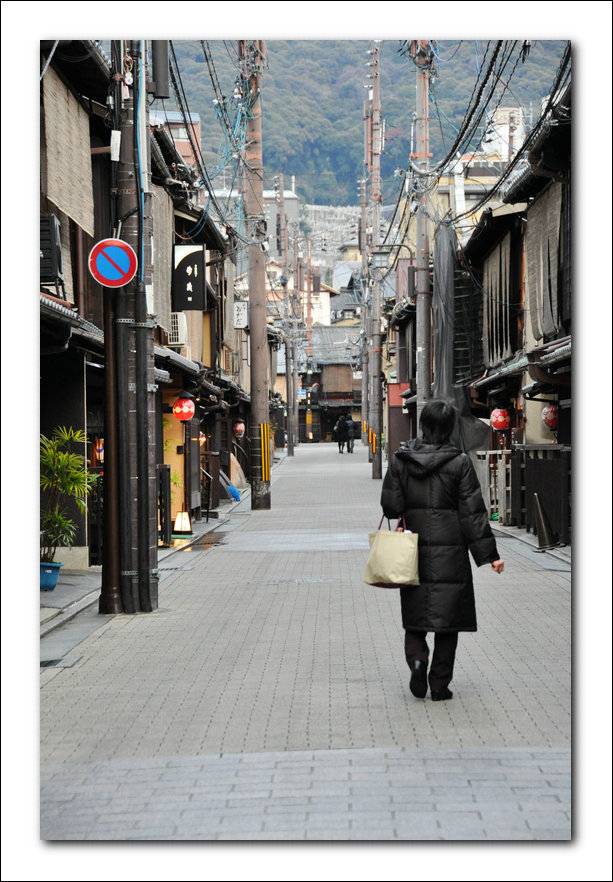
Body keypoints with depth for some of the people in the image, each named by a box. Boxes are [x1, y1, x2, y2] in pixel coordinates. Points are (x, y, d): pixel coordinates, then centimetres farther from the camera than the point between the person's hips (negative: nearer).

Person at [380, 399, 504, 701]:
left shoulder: (400, 460, -3)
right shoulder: (459, 463, -8)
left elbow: (390, 506, -2)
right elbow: (473, 513, -8)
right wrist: (489, 554, -3)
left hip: (413, 549, 2)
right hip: (450, 551, -2)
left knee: (415, 614, 15)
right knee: (447, 617, 7)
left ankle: (417, 659, -11)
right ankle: (440, 684, 8)